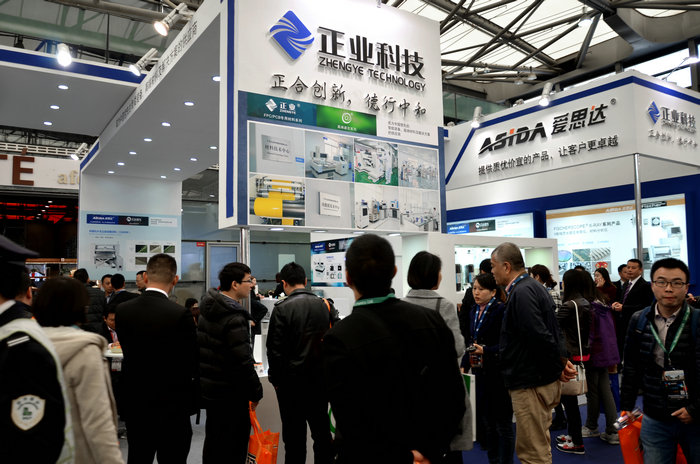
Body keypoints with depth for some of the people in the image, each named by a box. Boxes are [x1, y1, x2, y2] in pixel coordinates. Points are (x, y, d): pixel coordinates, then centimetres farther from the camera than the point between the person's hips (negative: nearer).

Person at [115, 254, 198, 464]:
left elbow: (127, 349, 5)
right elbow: (192, 363, -13)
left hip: (135, 403, 5)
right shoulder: (180, 315, -21)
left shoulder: (122, 310, -5)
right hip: (171, 407, -5)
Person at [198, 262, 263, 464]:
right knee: (233, 447, 3)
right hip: (230, 394, -9)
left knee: (213, 438, 22)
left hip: (208, 386, 9)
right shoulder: (234, 319, -23)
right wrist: (256, 392, -12)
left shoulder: (207, 309, 5)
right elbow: (243, 361, -23)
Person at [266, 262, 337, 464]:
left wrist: (276, 380, 0)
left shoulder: (282, 309, -12)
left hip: (291, 382, -4)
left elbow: (275, 350, -12)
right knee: (322, 432, 16)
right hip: (320, 380, 4)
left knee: (294, 435, 7)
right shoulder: (326, 306, 0)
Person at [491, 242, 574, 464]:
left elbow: (540, 337, -27)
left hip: (531, 384, -11)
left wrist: (559, 366, -14)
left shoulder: (521, 293, -20)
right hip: (544, 379, 11)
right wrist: (563, 359, 8)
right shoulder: (534, 286, 13)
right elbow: (553, 331, 17)